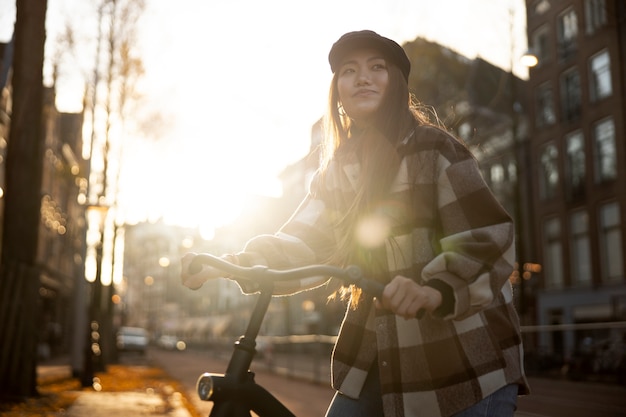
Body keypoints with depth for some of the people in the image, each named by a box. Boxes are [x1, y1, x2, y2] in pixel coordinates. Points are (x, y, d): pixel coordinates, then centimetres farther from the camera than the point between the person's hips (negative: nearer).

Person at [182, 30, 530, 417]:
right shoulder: (338, 170, 8)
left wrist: (435, 290, -37)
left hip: (466, 356, -4)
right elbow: (301, 245, -2)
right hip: (380, 359, 5)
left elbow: (488, 240, -18)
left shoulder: (435, 148, -9)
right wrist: (229, 264, -19)